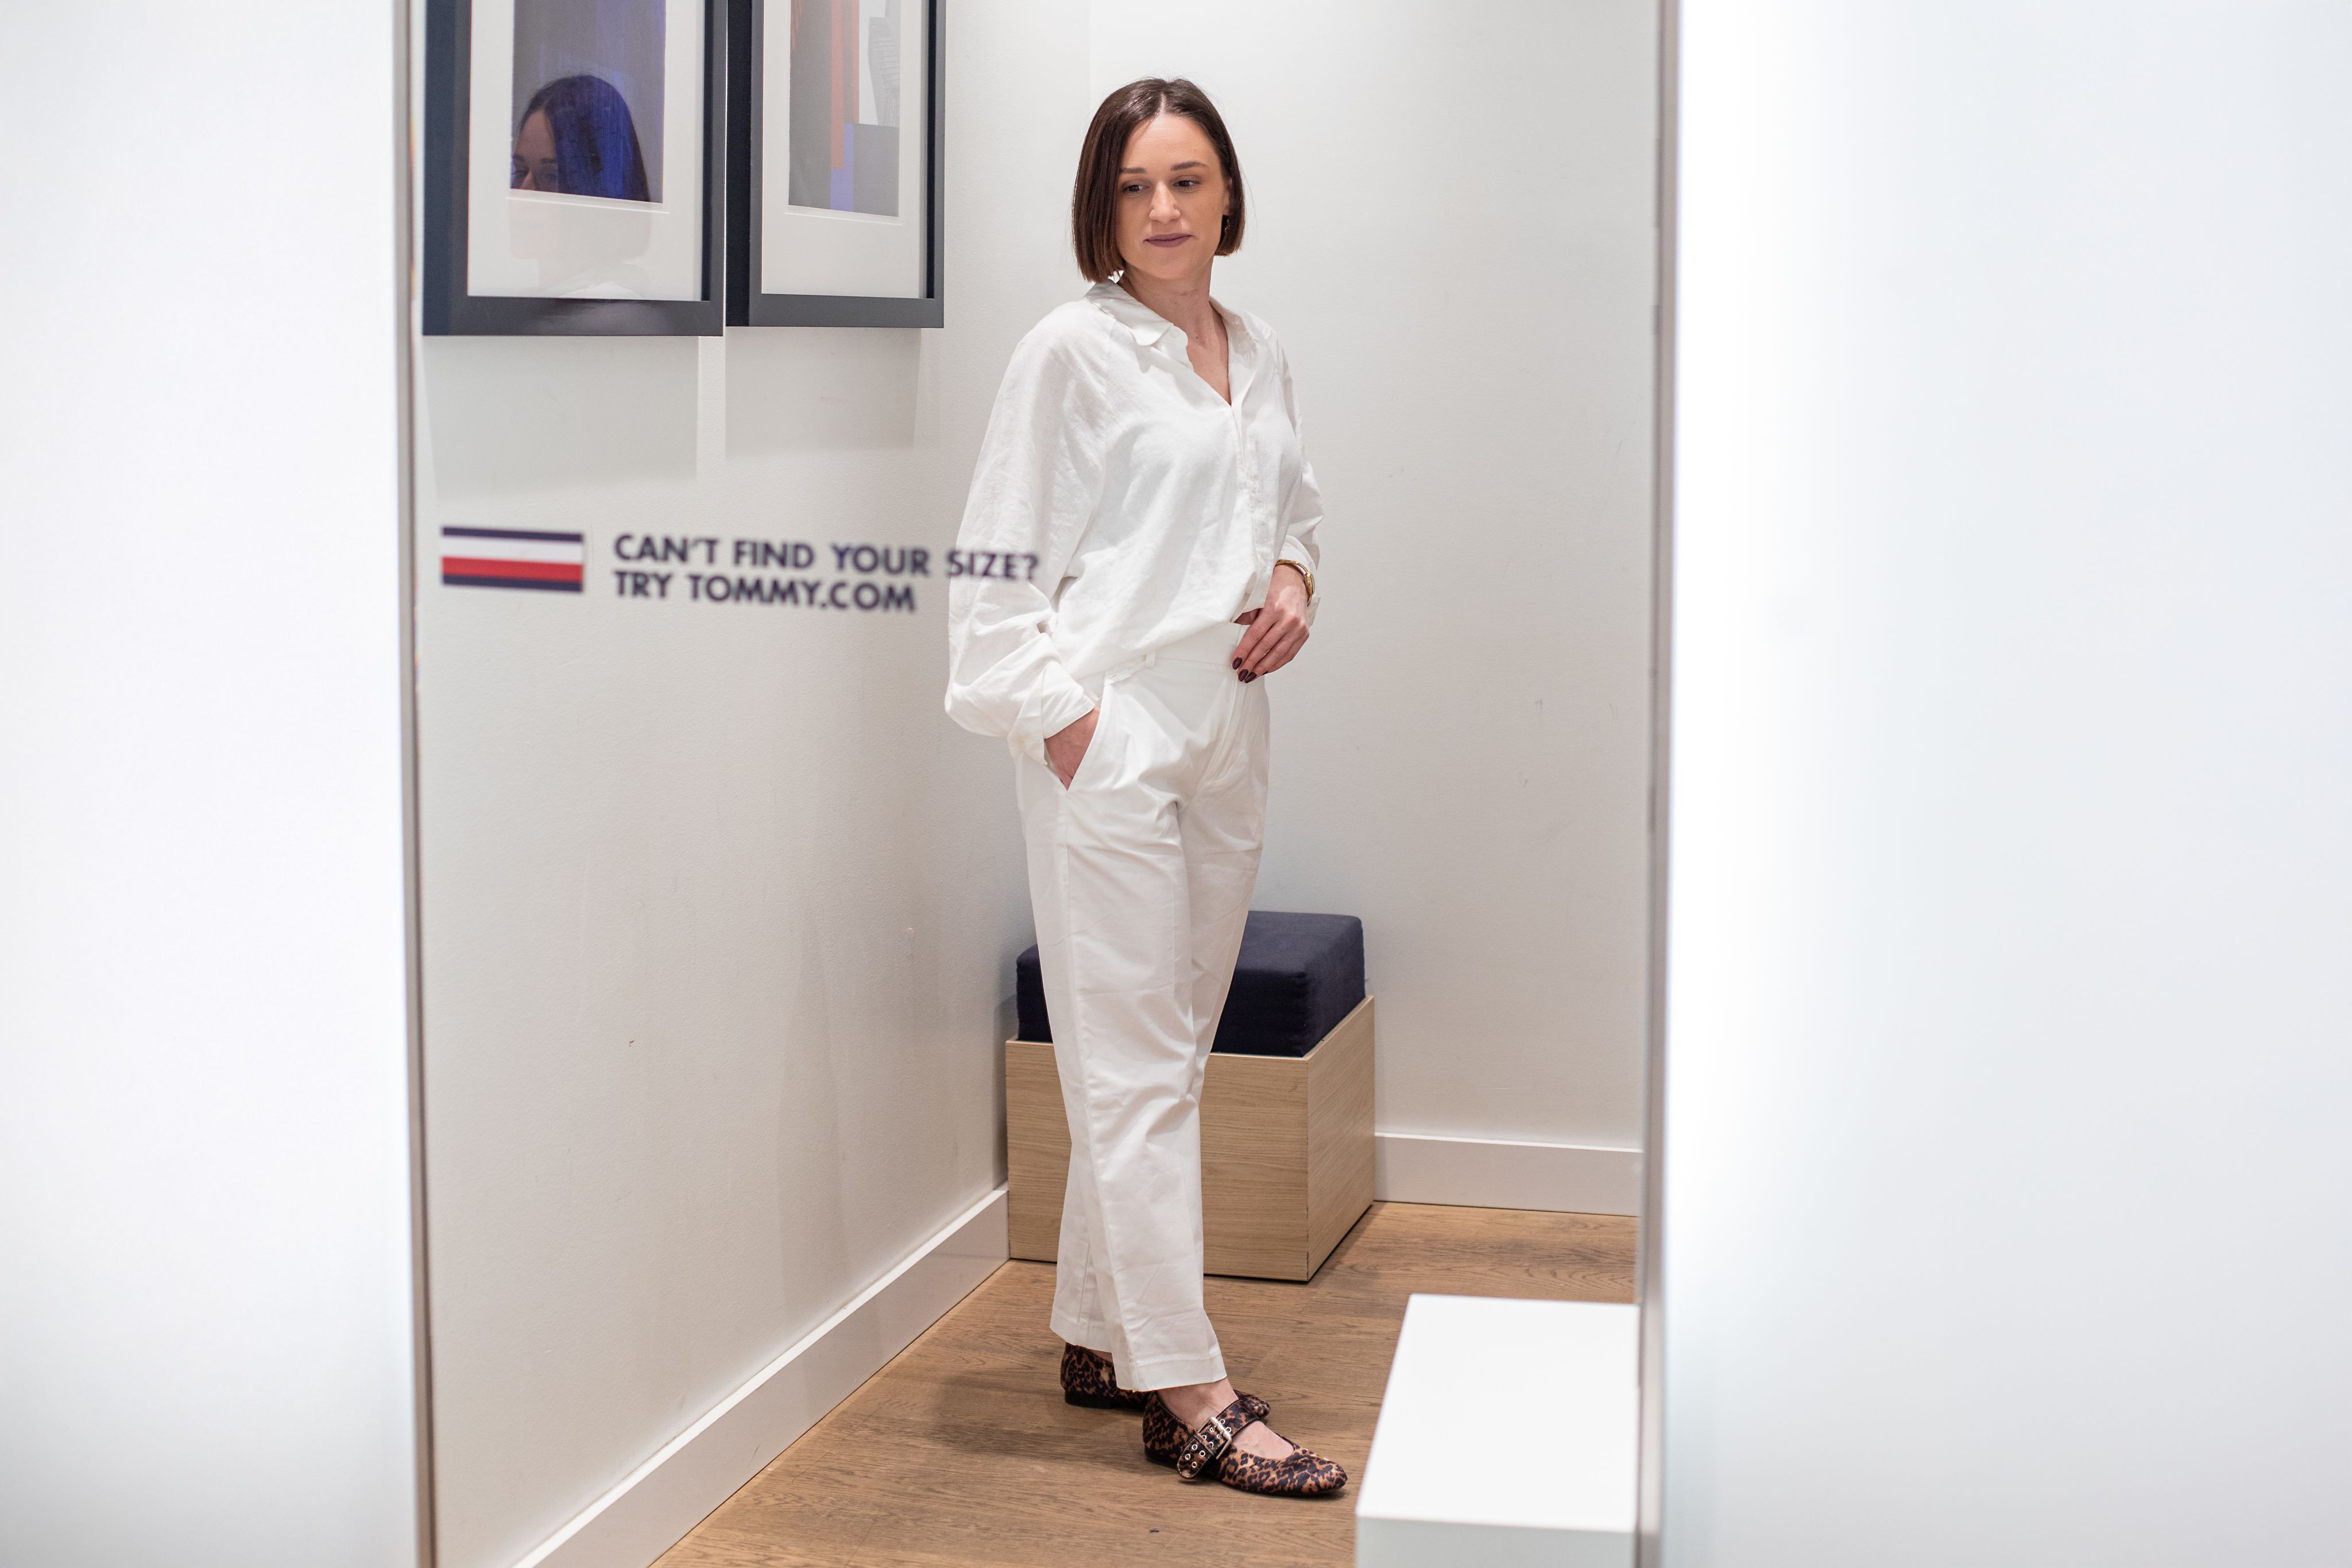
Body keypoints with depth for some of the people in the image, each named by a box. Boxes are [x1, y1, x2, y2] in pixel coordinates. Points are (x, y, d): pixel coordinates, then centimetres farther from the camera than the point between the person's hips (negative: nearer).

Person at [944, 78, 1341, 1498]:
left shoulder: (1259, 354, 13)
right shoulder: (1072, 353, -5)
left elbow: (1299, 503, 26)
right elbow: (1000, 557, -8)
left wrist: (1296, 579, 5)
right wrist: (1062, 715, -14)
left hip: (1226, 730, 7)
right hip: (1108, 738, -7)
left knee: (1168, 1058, 13)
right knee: (1136, 1068, -5)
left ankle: (1104, 1337, 26)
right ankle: (1189, 1394, -2)